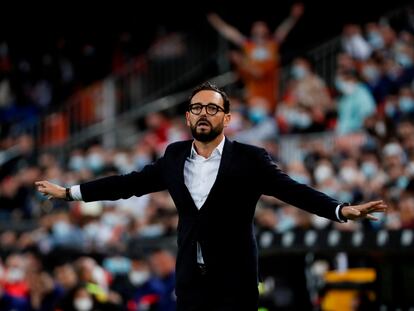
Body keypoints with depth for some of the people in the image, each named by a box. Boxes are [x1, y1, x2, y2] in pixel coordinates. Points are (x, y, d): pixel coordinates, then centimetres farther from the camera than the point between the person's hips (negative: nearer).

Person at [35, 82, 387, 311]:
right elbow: (130, 183, 13)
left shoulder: (249, 159, -6)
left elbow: (293, 191, -13)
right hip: (190, 281, 4)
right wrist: (69, 191, 13)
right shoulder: (175, 157, 7)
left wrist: (342, 210, -28)